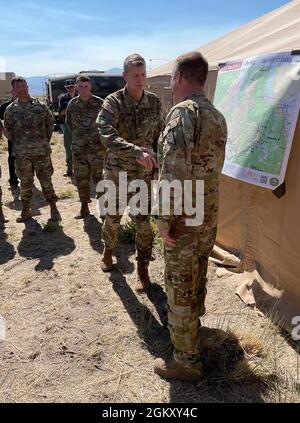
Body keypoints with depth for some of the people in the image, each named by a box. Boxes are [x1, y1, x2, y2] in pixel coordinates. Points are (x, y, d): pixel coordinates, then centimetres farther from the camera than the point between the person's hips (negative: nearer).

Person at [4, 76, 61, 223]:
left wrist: (44, 142, 6)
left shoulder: (41, 106, -1)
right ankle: (26, 210, 22)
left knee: (46, 180, 2)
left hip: (42, 151, -1)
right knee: (25, 183, 10)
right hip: (21, 154, 2)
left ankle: (53, 208, 15)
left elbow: (50, 124, 8)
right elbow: (8, 130, 13)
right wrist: (19, 144, 8)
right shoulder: (10, 110, 2)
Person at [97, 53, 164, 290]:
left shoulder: (154, 102, -1)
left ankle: (143, 267, 19)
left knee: (144, 222, 3)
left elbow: (158, 139, 7)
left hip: (143, 173, 2)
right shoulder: (113, 102, -12)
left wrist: (156, 169, 6)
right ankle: (108, 251, 43)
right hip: (117, 172, -1)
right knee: (113, 217, 16)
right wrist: (136, 151, -42)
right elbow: (107, 136, -29)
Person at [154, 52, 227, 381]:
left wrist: (164, 221, -20)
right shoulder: (217, 117, 9)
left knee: (179, 289, 4)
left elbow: (173, 173, -25)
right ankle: (192, 322, 48)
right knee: (197, 276, 25)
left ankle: (186, 361, 19)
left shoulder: (183, 112, -18)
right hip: (209, 216, 8)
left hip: (184, 221, -8)